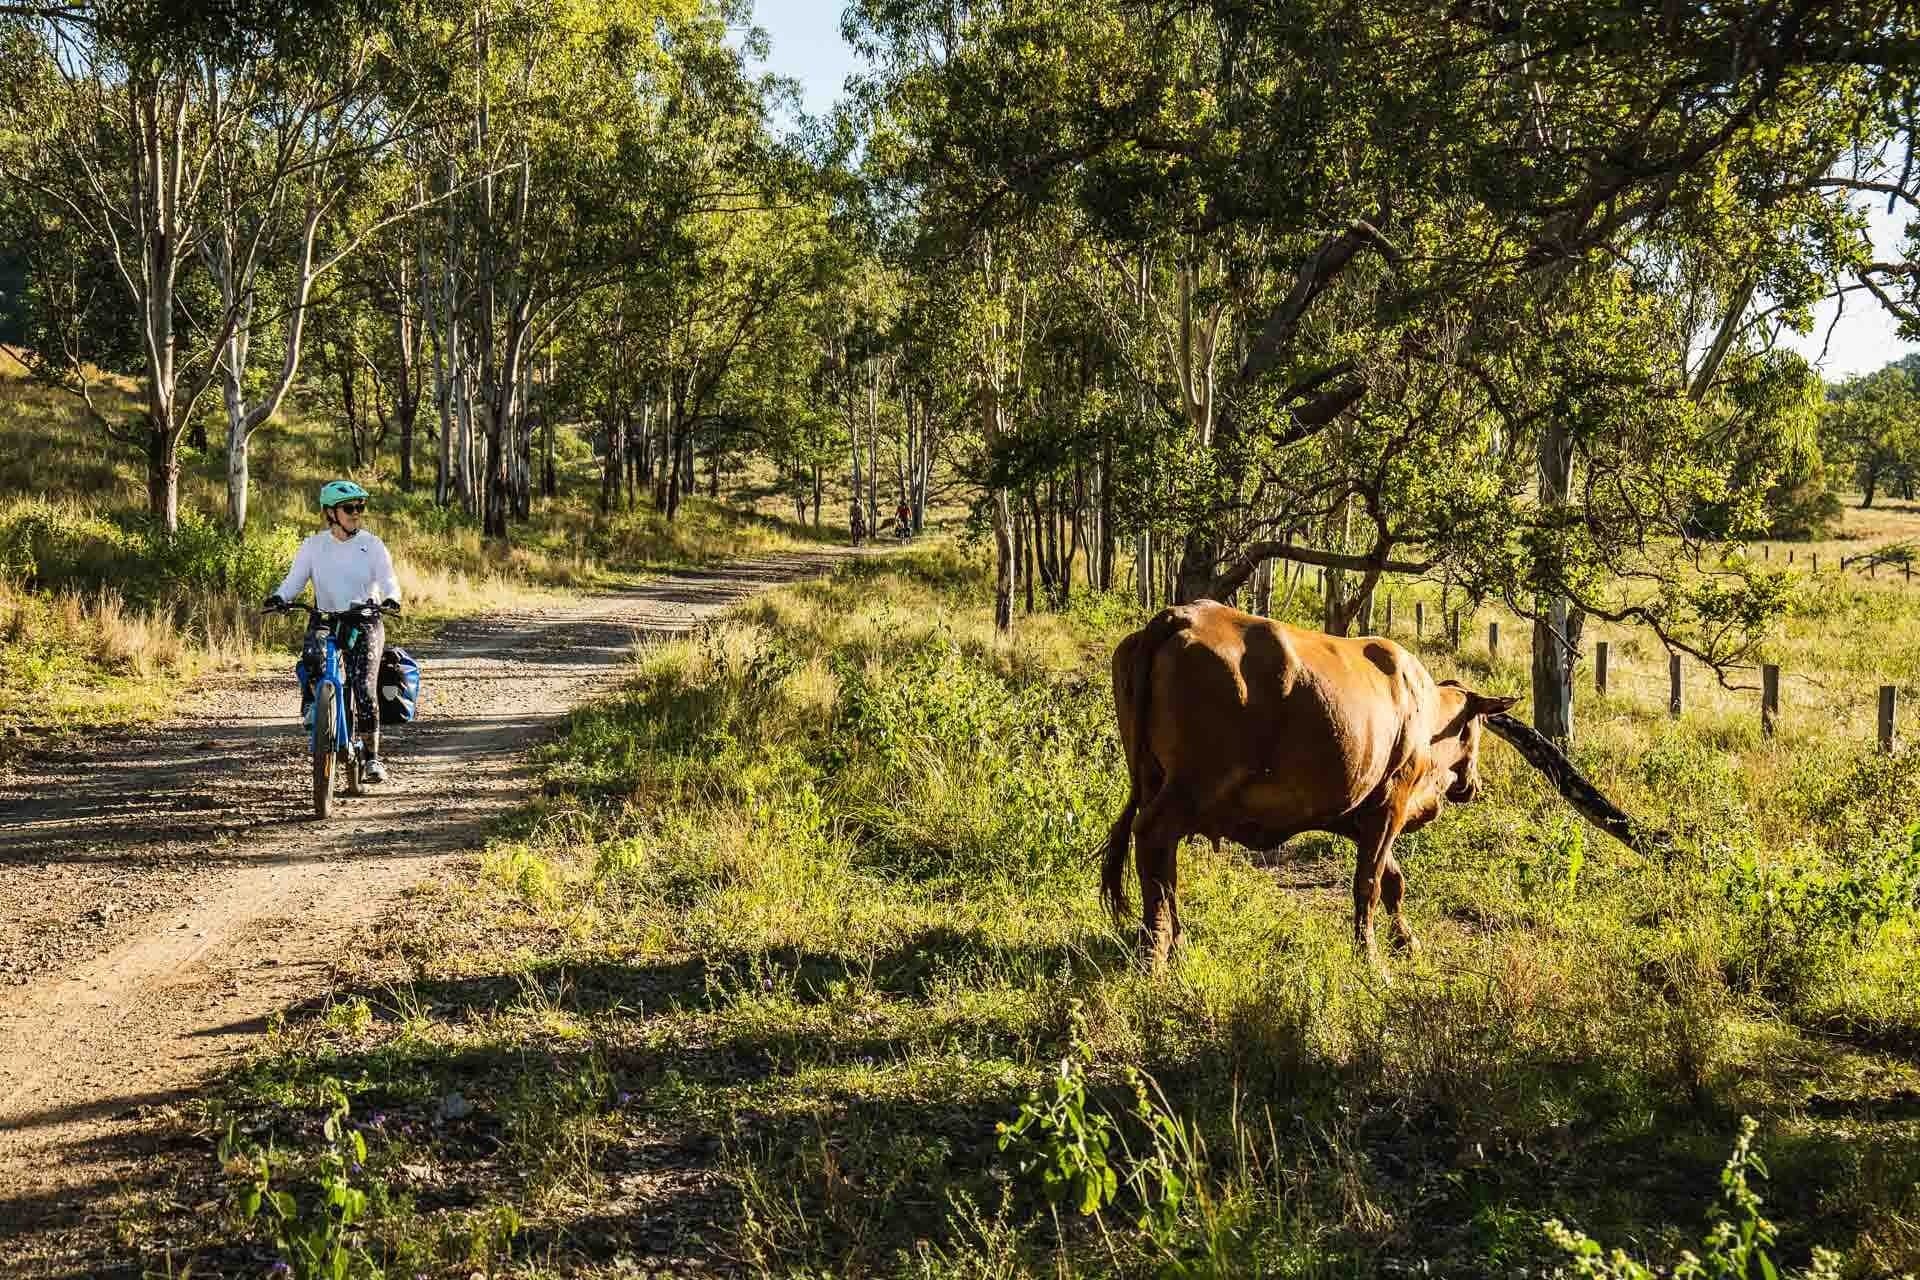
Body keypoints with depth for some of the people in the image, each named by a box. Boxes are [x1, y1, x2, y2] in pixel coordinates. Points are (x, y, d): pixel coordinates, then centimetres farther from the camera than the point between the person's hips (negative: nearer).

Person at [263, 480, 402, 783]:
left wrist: (390, 598, -31)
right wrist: (280, 597, -25)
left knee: (363, 689, -17)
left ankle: (373, 757, -8)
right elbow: (295, 579, -4)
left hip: (365, 625, -2)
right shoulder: (313, 546, 5)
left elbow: (388, 581, -9)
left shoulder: (372, 545, 1)